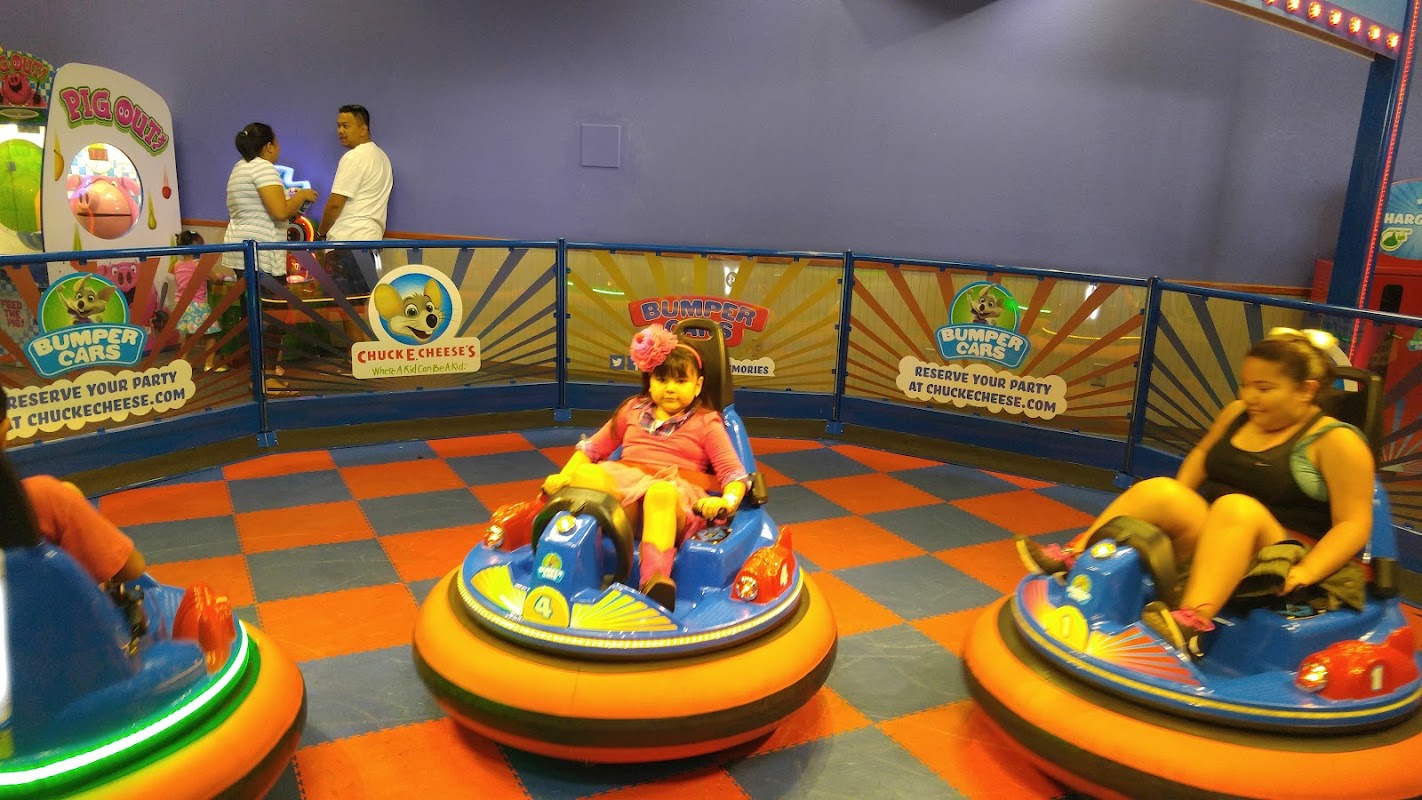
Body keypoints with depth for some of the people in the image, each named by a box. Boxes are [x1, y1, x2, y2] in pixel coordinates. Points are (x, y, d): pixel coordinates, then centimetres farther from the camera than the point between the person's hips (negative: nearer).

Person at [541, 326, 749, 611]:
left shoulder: (706, 424, 13)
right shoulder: (633, 411, 23)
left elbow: (734, 473, 4)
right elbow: (593, 448, 25)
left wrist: (729, 501, -19)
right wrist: (563, 477, 7)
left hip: (677, 496, -3)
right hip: (625, 489, 3)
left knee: (660, 494, -41)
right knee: (584, 475, -28)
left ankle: (656, 577, -59)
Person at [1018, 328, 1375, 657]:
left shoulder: (1336, 441, -7)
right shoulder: (1236, 415, 10)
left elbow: (1354, 524, -11)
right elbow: (1203, 453, 26)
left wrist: (1306, 572, -26)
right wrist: (1179, 506, 9)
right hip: (1207, 544, 5)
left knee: (1236, 507, -36)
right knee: (1159, 492, -21)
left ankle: (1192, 622, -54)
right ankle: (1070, 558, -26)